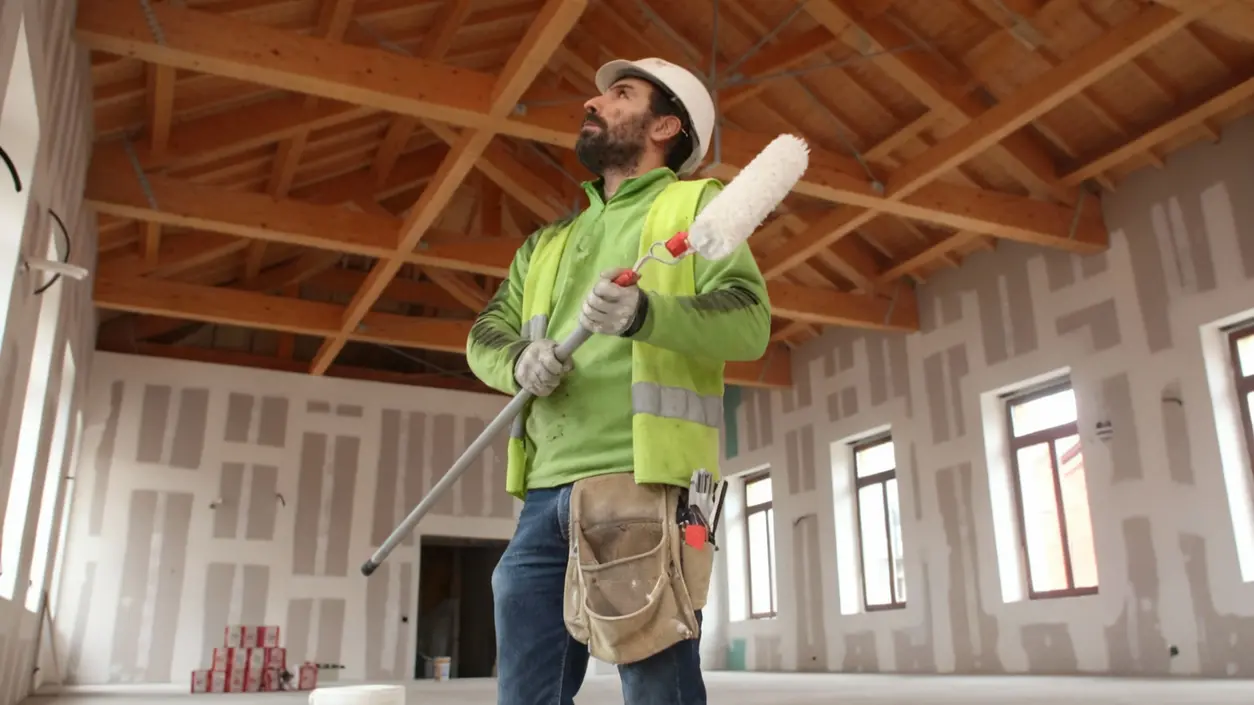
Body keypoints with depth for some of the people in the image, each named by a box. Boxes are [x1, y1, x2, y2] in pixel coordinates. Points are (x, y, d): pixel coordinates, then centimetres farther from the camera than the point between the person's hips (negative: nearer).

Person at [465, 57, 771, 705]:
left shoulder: (698, 204, 7)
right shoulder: (549, 242, 26)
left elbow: (748, 320, -8)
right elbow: (486, 332, 17)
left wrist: (644, 313, -27)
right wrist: (518, 361, -7)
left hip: (644, 486, -6)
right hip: (545, 496, 6)